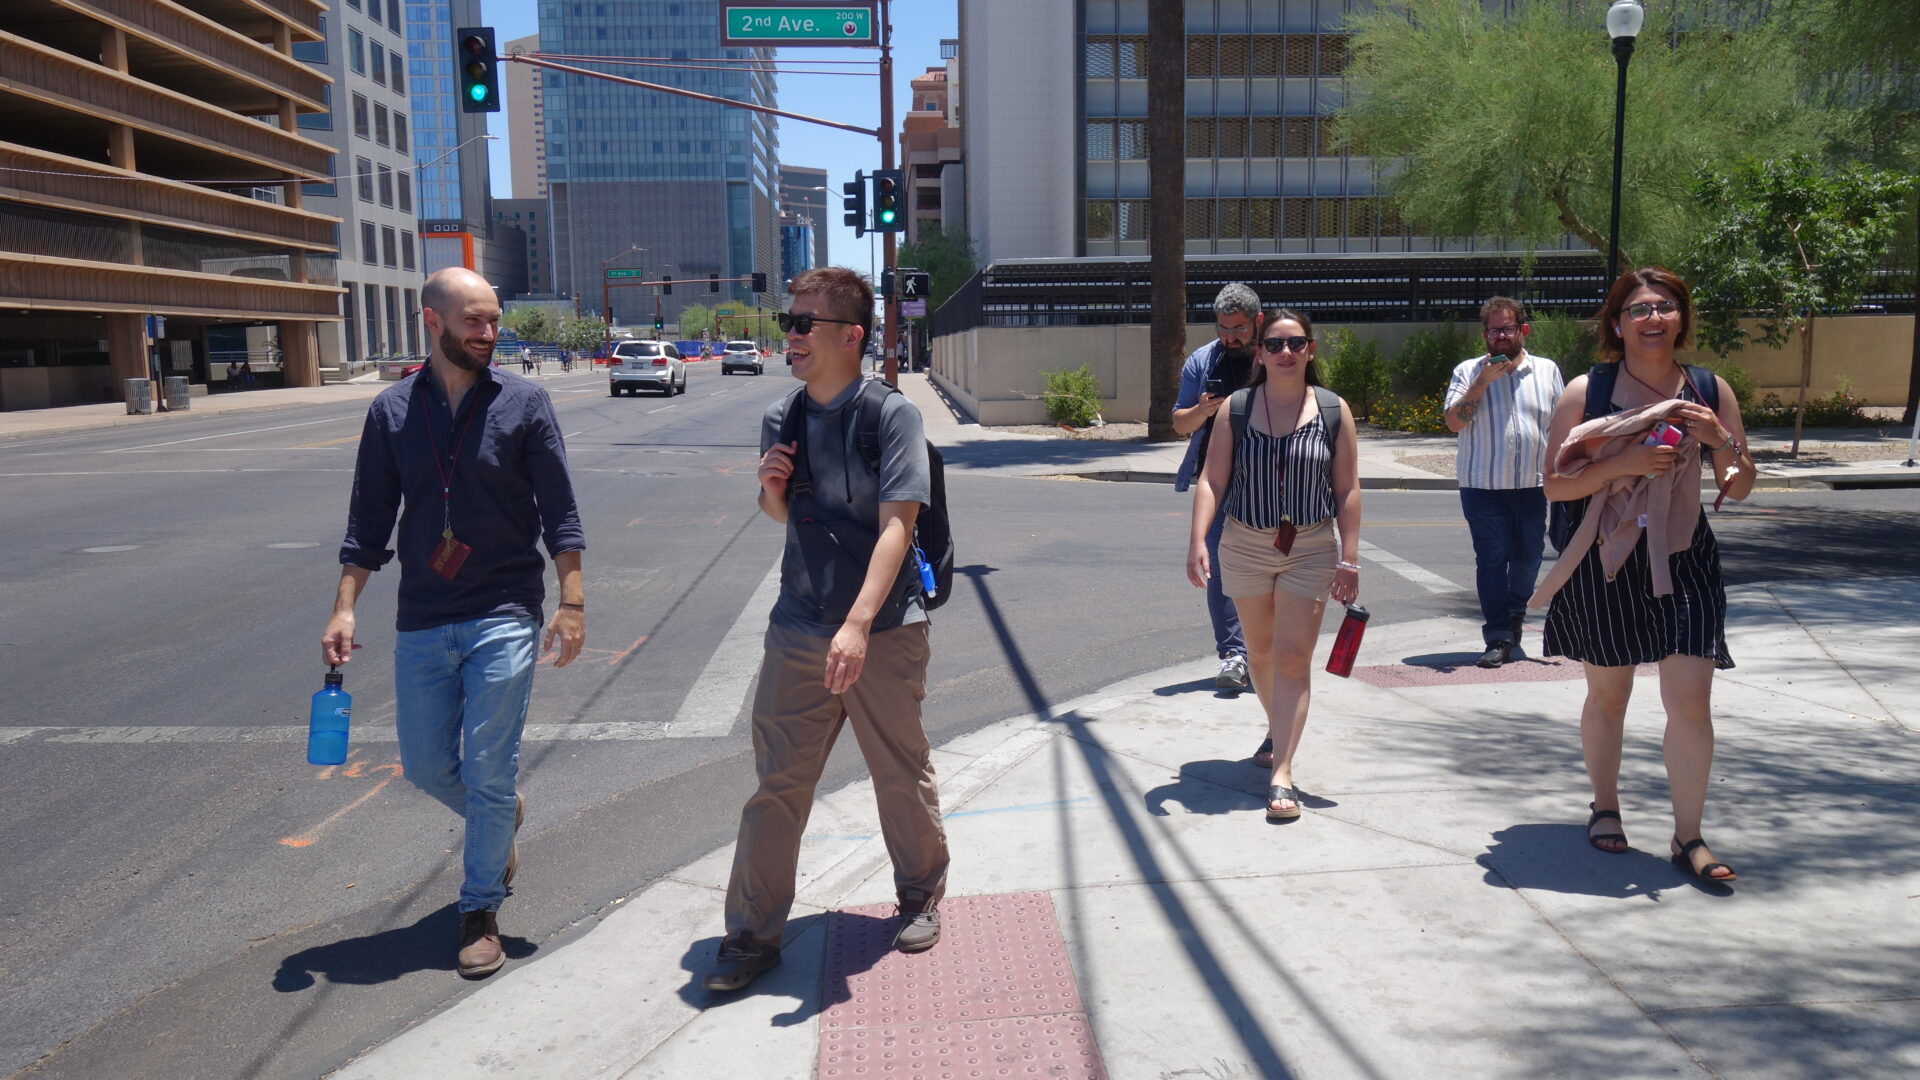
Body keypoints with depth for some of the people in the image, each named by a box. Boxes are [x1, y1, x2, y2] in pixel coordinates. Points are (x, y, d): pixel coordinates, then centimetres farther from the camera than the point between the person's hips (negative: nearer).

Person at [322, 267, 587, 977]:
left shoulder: (523, 402, -3)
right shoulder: (392, 411, 3)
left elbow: (558, 513, -2)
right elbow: (369, 521, 6)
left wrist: (571, 603, -8)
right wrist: (344, 610, 0)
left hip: (504, 616, -3)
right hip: (422, 623, 3)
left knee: (488, 771, 0)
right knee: (426, 767, 11)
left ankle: (481, 911, 18)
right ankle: (501, 818, 43)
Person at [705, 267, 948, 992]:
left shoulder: (891, 415, -9)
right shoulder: (781, 418, 7)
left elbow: (896, 526, -16)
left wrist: (858, 624, -27)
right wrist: (771, 489, -4)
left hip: (882, 633, -3)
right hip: (797, 632, 4)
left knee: (902, 776, 12)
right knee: (776, 784, 4)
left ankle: (920, 896, 35)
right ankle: (753, 934, 15)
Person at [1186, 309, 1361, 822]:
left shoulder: (1333, 411, -2)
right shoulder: (1235, 408, -1)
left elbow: (1347, 490, -1)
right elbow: (1212, 479, -3)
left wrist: (1350, 557, -5)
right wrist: (1198, 540, -15)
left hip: (1311, 549, -1)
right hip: (1245, 547, 2)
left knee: (1293, 658, -8)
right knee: (1260, 651, 16)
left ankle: (1282, 774, -8)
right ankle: (1278, 729, 42)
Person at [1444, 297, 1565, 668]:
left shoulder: (1547, 371, 9)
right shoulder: (1469, 371, 3)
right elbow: (1454, 421, -8)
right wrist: (1483, 380, -15)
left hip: (1532, 486, 3)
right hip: (1483, 486, -2)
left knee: (1528, 558, 11)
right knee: (1491, 561, -5)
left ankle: (1514, 617, 35)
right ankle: (1498, 638, -1)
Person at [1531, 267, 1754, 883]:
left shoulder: (1710, 390, 5)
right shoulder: (1587, 391, -3)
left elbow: (1740, 488, 8)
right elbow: (1556, 486, -6)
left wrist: (1721, 439, -11)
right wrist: (1622, 463, -20)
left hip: (1684, 563, 1)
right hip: (1605, 564, -1)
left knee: (1691, 699, -6)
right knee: (1607, 695, 12)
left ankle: (1689, 837, 7)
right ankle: (1605, 807, 33)